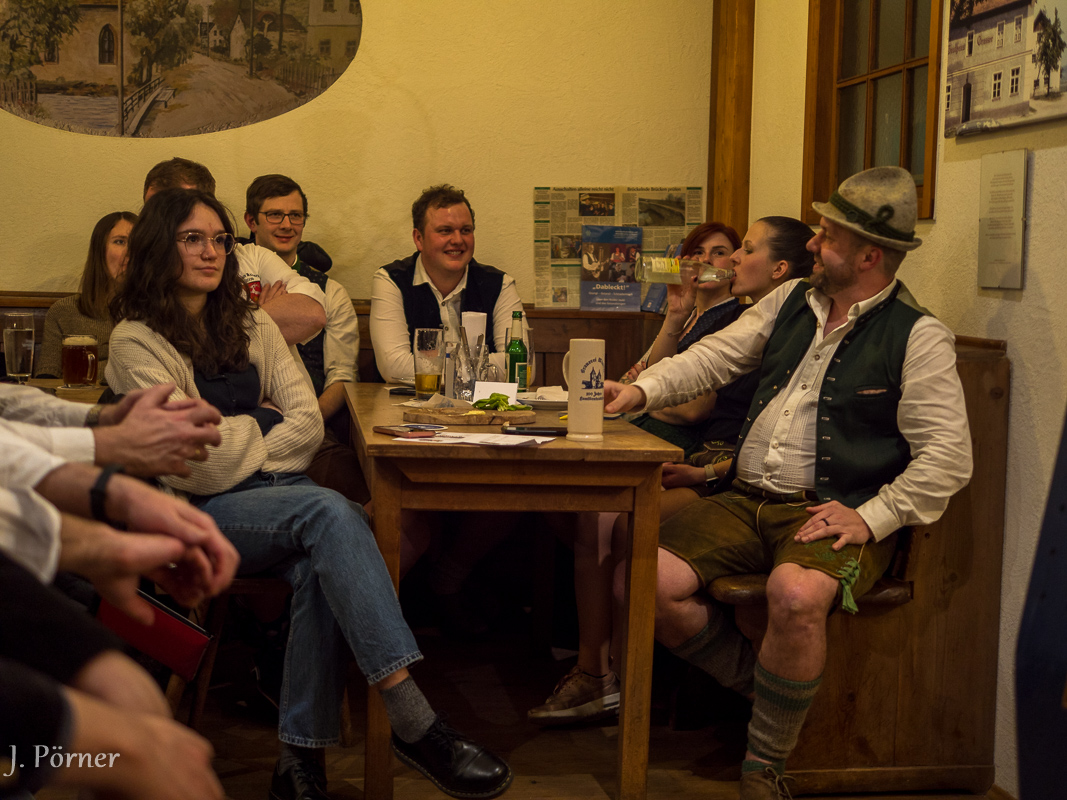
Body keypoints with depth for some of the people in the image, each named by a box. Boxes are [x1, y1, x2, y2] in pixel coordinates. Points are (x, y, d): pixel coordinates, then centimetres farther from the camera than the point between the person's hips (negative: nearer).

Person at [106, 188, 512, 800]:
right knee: (329, 510, -33)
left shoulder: (253, 325, 17)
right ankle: (415, 723, -40)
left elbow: (309, 424, 7)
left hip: (279, 494, 5)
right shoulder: (137, 342, -2)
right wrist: (261, 422, 4)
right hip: (203, 517, -5)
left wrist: (234, 445, -5)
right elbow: (197, 464, -10)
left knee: (318, 567, -32)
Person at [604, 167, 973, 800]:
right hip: (747, 502, 6)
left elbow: (948, 455, -9)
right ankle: (762, 684, 9)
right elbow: (716, 356, 17)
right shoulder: (791, 302, 14)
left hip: (833, 513, -6)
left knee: (796, 594, -38)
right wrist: (642, 390, 1)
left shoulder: (918, 337, -5)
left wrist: (870, 516, -17)